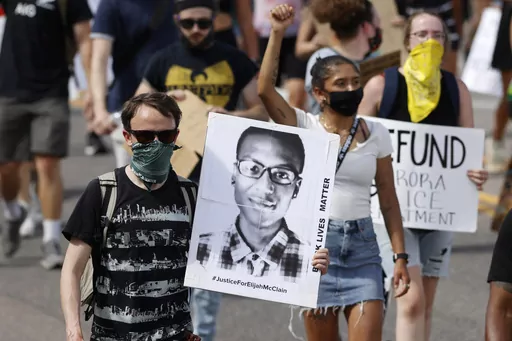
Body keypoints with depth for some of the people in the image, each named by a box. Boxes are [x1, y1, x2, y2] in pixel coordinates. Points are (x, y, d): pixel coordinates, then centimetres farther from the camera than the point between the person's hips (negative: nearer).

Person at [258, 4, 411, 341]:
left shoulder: (376, 134, 5)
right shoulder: (304, 127, 0)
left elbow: (389, 201, 8)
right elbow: (265, 89, -16)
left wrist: (400, 256, 3)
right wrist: (277, 34, -22)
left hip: (362, 247, 1)